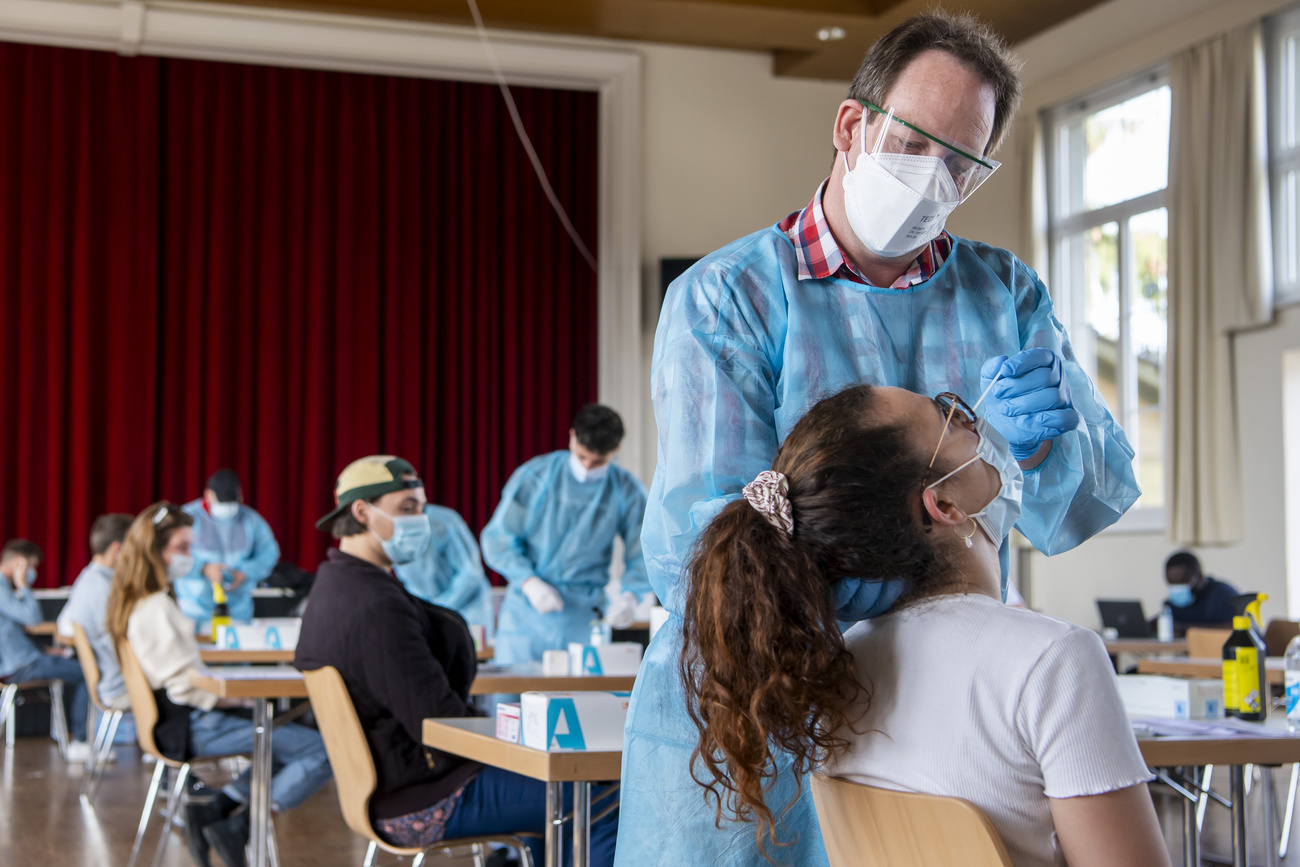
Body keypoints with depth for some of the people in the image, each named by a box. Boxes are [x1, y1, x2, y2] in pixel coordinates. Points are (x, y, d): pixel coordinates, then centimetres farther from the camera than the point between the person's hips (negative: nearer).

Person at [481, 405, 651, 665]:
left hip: (583, 620, 1)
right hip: (525, 615, 0)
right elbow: (497, 537, 1)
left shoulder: (627, 492, 2)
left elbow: (642, 558, 6)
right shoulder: (535, 476, -1)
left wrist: (630, 596, -16)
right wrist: (529, 582, -13)